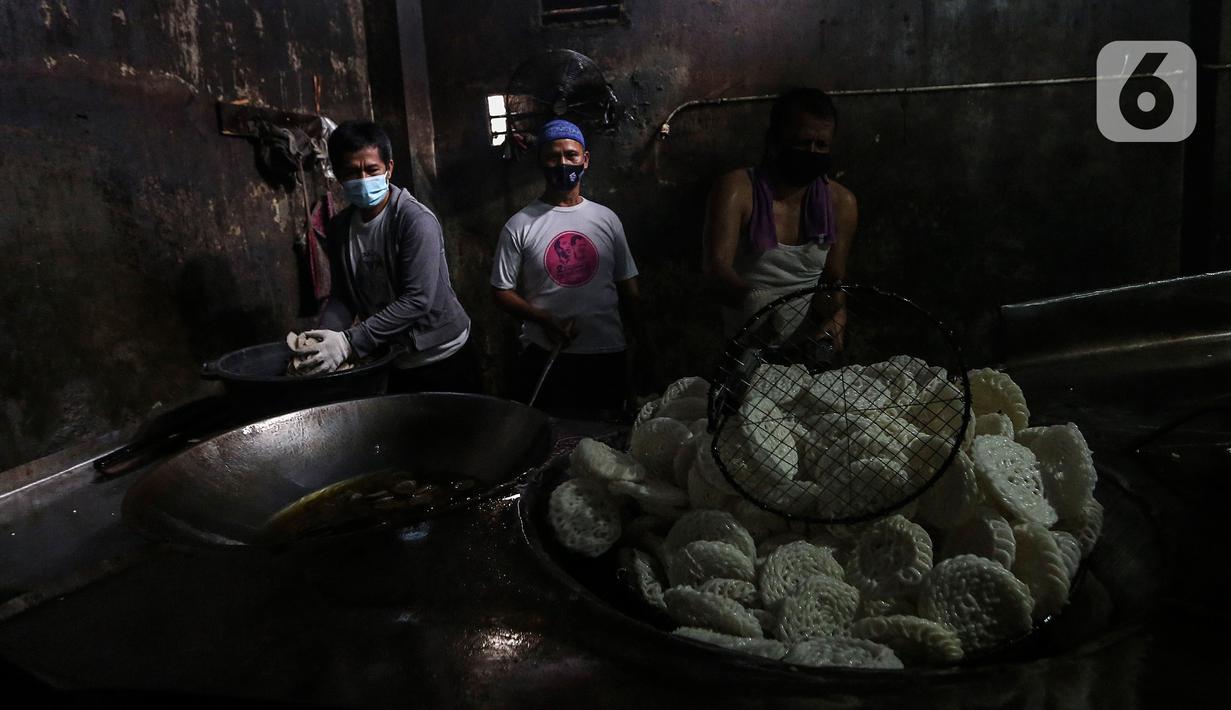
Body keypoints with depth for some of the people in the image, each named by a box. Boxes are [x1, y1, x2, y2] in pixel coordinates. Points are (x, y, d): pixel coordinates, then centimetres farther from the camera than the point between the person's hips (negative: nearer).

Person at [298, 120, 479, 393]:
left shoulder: (416, 221, -19)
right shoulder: (338, 229, 1)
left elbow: (417, 299, -25)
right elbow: (342, 296, 4)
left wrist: (349, 342, -27)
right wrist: (325, 339, -16)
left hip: (442, 358, -5)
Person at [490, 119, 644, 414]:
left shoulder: (607, 219, 7)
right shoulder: (520, 226, -2)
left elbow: (628, 288, 11)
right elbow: (502, 292, -1)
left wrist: (643, 346, 8)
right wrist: (545, 320, -15)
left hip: (608, 357, 3)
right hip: (545, 357, -2)